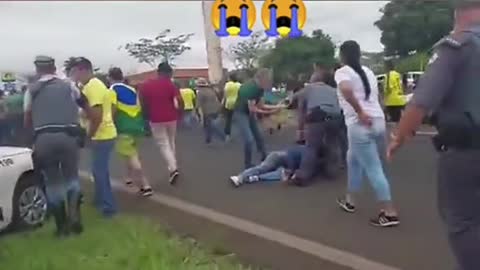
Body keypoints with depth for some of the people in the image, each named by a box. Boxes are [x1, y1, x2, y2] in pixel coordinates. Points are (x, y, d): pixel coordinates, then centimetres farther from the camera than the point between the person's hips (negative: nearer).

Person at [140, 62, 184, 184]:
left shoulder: (145, 85, 0)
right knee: (171, 142, 19)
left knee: (163, 145, 1)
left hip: (156, 120, -1)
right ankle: (174, 166, 27)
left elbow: (144, 104, 2)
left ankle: (173, 169, -14)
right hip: (171, 118, 1)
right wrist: (178, 112, 3)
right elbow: (180, 101, -14)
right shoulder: (171, 85, -4)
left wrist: (148, 117, 13)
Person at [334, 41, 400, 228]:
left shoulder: (342, 72, -4)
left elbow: (346, 89, -26)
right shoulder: (368, 72, 19)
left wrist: (359, 112, -19)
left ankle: (390, 213, -1)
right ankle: (349, 201, 32)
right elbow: (374, 96, 16)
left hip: (360, 125, -8)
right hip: (378, 121, 8)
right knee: (353, 160, 23)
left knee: (373, 169, -3)